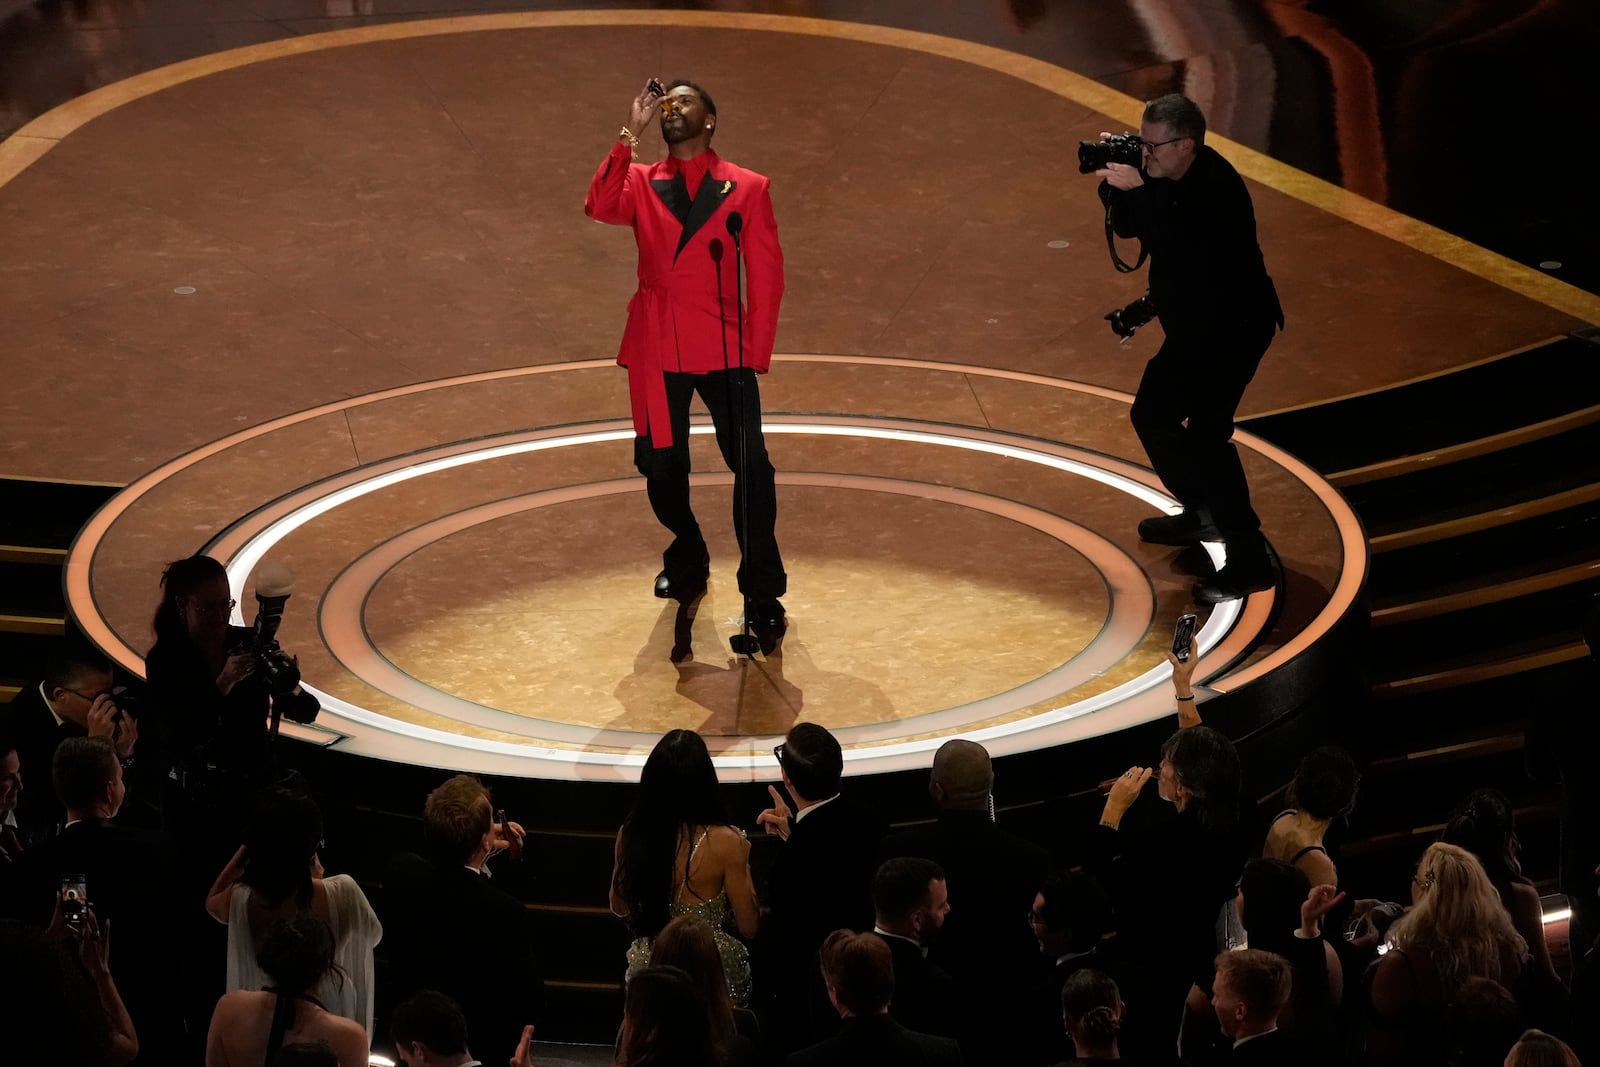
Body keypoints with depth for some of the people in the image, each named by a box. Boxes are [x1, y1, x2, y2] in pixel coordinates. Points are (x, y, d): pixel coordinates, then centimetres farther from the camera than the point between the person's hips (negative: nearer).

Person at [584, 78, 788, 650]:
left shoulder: (746, 188, 3)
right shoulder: (641, 183, 9)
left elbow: (766, 275, 3)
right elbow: (600, 207, -13)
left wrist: (756, 352, -4)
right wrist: (630, 134, -16)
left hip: (723, 348, -3)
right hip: (656, 348, 3)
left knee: (749, 465, -10)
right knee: (661, 465, 10)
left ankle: (763, 597, -3)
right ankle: (687, 560, 37)